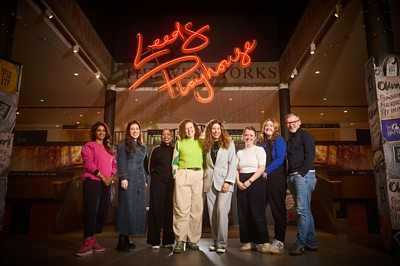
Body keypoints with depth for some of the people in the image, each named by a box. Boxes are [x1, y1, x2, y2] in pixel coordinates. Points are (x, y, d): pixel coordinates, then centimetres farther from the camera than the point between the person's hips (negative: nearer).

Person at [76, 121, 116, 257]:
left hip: (106, 184, 6)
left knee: (102, 212, 5)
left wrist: (111, 177, -3)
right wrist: (102, 177, -14)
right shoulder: (89, 146, 3)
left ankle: (93, 240, 14)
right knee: (91, 211, -9)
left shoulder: (109, 149, 21)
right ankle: (87, 243, -5)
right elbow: (89, 164, -9)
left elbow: (114, 164, 16)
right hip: (92, 182, -6)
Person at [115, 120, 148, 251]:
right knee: (126, 207, -4)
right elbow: (121, 163, -5)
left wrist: (146, 180, 13)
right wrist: (123, 178, -15)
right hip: (128, 180, -6)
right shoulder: (123, 144, 3)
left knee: (138, 208, 5)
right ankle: (122, 240, 3)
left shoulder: (143, 147, 19)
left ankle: (127, 238, 14)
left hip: (140, 181, 6)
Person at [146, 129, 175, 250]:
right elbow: (150, 166, 7)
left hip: (171, 184, 2)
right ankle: (155, 241, 9)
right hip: (158, 183, -2)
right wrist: (154, 177, 10)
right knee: (157, 210, -1)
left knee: (169, 210, 5)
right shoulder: (156, 149, 2)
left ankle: (168, 240, 16)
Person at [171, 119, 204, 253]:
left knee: (197, 209, 1)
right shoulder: (179, 143, 11)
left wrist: (205, 175, 6)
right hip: (183, 175, -2)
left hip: (198, 176, 2)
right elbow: (174, 162, 10)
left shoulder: (201, 143, 14)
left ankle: (193, 240, 9)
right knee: (182, 209, -7)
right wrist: (176, 176, 1)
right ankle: (180, 241, -1)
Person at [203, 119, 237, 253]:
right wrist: (205, 177, 2)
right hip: (210, 182, 4)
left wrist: (228, 181, -12)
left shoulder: (229, 144, 4)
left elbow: (233, 163, -3)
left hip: (224, 181, -4)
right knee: (212, 213, 4)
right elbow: (206, 164, 16)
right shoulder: (207, 145, 15)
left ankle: (221, 243, -5)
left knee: (221, 211, -13)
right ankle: (215, 241, 14)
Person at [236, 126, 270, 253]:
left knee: (257, 213, -5)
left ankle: (263, 242, 4)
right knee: (243, 213, 4)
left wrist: (249, 181, -15)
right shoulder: (240, 152, 15)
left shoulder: (259, 149, 1)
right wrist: (238, 182, -5)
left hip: (256, 182, -5)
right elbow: (237, 170, 14)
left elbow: (261, 168, -8)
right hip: (242, 184, 5)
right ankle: (249, 242, 13)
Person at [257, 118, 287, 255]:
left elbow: (280, 159, -10)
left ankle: (279, 241, 7)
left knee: (278, 209, 0)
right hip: (261, 179, 6)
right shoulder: (260, 142, 16)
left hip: (275, 178, -5)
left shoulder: (279, 140, 1)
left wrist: (267, 171, -14)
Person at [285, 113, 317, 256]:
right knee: (305, 210, 11)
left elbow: (310, 155, -10)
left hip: (304, 175, -8)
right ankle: (311, 242, 18)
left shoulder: (305, 135, 0)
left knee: (302, 210, -10)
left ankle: (300, 243, -6)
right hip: (292, 177, 8)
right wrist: (289, 175, 9)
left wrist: (301, 172, -16)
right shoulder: (289, 140, 22)